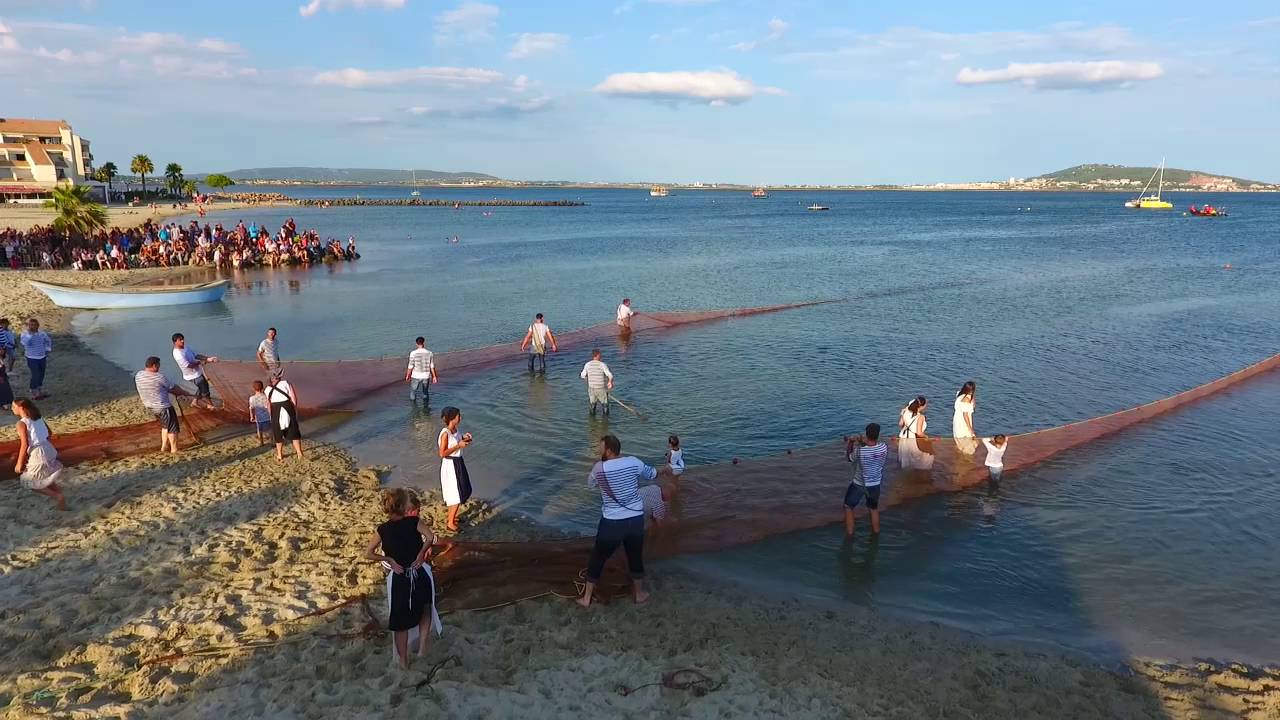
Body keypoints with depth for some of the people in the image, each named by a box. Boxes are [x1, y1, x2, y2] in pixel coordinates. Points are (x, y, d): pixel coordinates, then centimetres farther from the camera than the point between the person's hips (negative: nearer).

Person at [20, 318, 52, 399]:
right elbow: (25, 342, -35)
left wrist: (48, 349, 12)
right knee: (35, 376, -9)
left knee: (41, 375, 14)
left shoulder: (42, 333, 0)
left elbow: (48, 341, 20)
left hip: (42, 357, 5)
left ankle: (40, 391, 29)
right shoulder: (25, 334, -13)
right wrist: (29, 333, -32)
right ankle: (34, 394, 2)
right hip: (32, 358, -5)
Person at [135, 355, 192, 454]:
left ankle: (164, 446, 28)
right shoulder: (159, 377, -21)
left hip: (150, 407, 8)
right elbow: (173, 389, -10)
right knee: (172, 428, 8)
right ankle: (174, 449, 14)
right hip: (163, 407, -8)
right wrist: (185, 393, 6)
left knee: (165, 425, 25)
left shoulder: (138, 375, -1)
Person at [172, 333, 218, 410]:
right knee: (205, 390, 4)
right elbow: (188, 365, -29)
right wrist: (200, 362, -17)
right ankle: (211, 405, 23)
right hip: (193, 375, -9)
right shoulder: (177, 354, -27)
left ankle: (195, 402, 41)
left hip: (198, 372, 9)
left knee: (203, 386, 24)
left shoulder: (186, 348, 2)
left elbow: (196, 355, 5)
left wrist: (208, 358, -7)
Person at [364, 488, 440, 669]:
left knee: (400, 621, 17)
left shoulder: (382, 530, -5)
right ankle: (423, 645, 18)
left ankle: (403, 661, 28)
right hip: (420, 574, -1)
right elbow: (431, 537, -27)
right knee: (425, 610, 27)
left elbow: (368, 553, -7)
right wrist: (421, 553, -14)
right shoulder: (414, 521, -12)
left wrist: (389, 560, -2)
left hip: (398, 578, 1)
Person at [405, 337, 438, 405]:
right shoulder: (429, 353, -4)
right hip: (426, 376, 2)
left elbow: (410, 366, -8)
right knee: (425, 392, 16)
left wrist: (407, 375, 4)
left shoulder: (413, 353, -11)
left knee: (412, 392, 12)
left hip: (416, 376, -2)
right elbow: (432, 366, 1)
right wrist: (434, 376, 10)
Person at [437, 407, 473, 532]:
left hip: (458, 463, 9)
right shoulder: (445, 433, -24)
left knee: (462, 492, 19)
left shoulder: (454, 429, 1)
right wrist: (458, 446, -25)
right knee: (456, 495, -1)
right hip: (450, 465, -9)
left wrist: (463, 438, 1)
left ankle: (453, 516, 37)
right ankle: (451, 524, 12)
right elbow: (442, 453, -24)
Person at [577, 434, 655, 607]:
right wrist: (661, 471, 35)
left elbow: (590, 483, 10)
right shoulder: (634, 462, -6)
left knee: (597, 559, 15)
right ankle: (639, 594, 37)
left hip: (612, 522, -2)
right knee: (636, 557, 21)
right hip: (636, 519, 2)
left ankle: (586, 598, 24)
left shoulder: (600, 468, -12)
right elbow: (651, 474, 13)